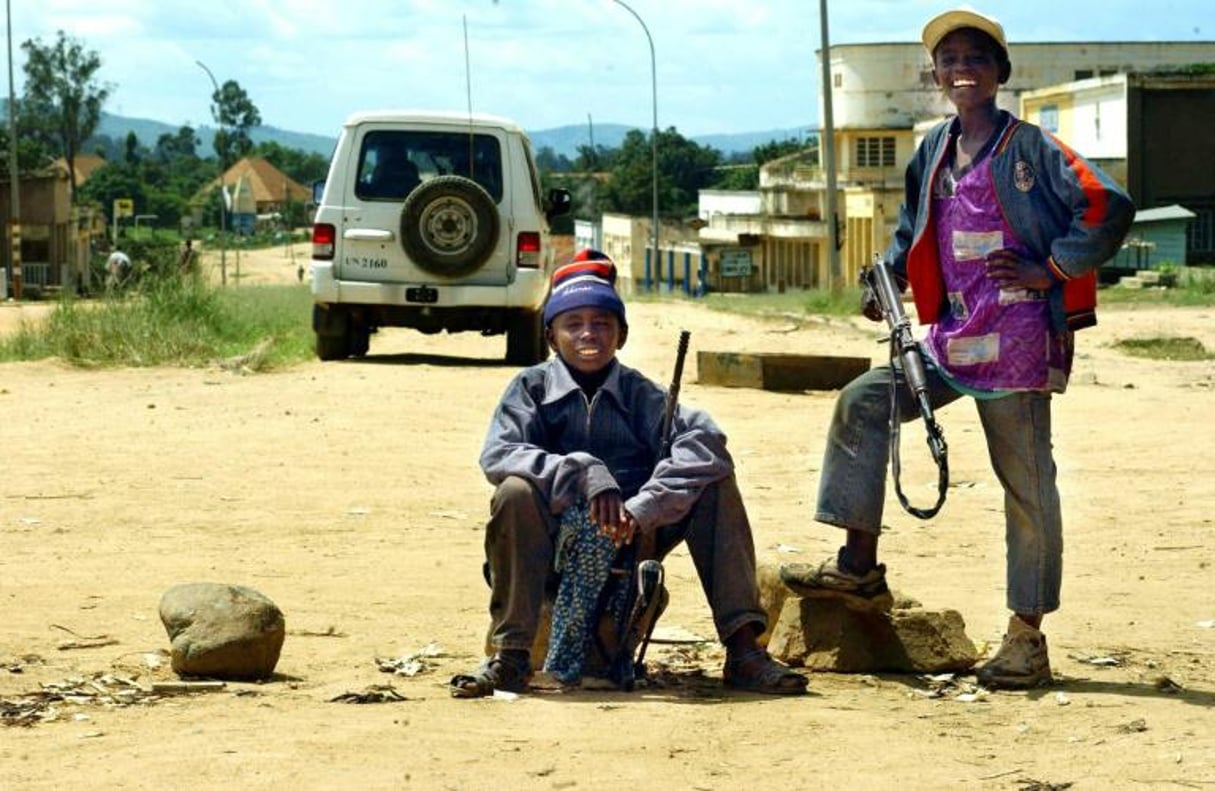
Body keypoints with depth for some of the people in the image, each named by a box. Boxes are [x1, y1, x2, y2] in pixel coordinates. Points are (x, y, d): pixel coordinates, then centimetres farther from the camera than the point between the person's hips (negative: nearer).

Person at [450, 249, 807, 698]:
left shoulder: (639, 393, 3)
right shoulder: (532, 387, 1)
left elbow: (704, 440, -15)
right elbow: (496, 455, -17)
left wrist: (641, 508, -28)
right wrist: (584, 473, -30)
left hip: (631, 541, 2)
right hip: (557, 541, -2)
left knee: (714, 484, -15)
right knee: (515, 493, -32)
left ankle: (743, 650, -19)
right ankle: (510, 656, -26)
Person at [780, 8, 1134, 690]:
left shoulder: (1028, 148, -7)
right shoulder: (935, 152, 13)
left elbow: (1109, 206, -14)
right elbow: (913, 227, 30)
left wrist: (1051, 270, -12)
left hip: (1017, 338, -7)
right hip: (953, 337, 7)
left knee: (1026, 481, -1)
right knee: (864, 401, -5)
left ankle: (1028, 634, 5)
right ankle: (860, 567, 1)